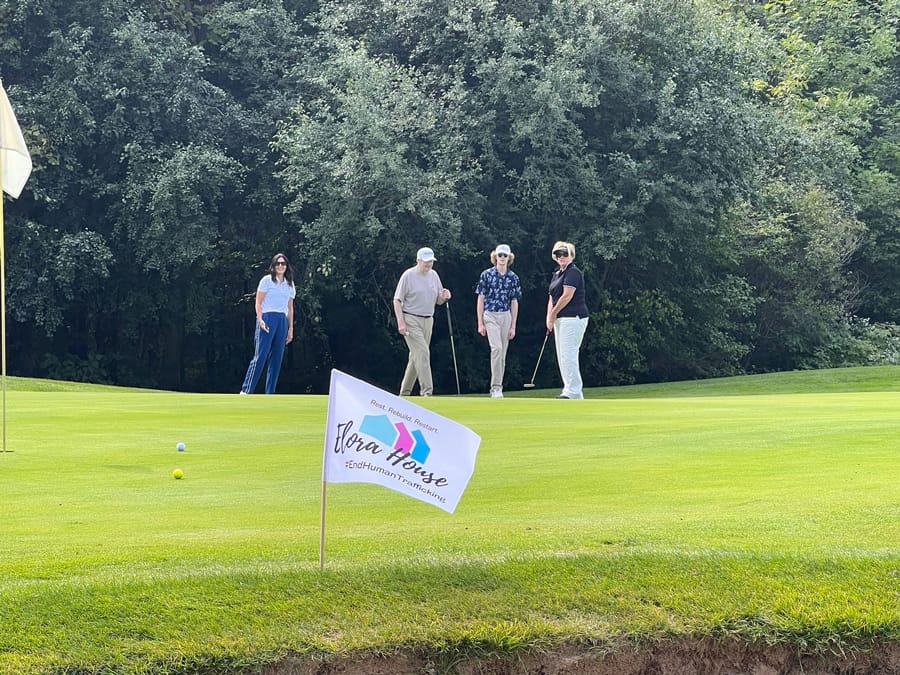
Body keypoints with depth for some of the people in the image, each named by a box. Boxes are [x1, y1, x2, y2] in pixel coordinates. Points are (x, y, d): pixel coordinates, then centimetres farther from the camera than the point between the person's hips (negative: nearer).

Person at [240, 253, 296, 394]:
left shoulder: (290, 284, 16)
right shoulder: (267, 280, 2)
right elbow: (258, 302, -1)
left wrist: (291, 328, 14)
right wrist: (260, 320, -14)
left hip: (283, 322, 5)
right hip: (267, 319, -5)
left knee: (277, 359, 2)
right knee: (260, 356, -12)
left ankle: (270, 393, 6)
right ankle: (246, 390, -11)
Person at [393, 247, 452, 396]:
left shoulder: (434, 275, 11)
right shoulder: (408, 275, -7)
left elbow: (438, 301, 17)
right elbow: (397, 300, -7)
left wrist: (444, 296, -8)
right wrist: (401, 322, -16)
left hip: (427, 321, 6)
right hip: (411, 320, -6)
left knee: (416, 356, 9)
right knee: (422, 352, -16)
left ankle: (404, 392, 18)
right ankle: (427, 391, -18)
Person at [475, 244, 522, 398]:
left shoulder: (513, 277, 7)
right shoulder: (486, 274, -1)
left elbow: (514, 303, 9)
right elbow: (480, 299, 1)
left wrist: (513, 326, 6)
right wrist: (480, 323, -4)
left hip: (506, 316, 4)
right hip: (490, 316, -3)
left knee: (502, 354, 6)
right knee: (496, 348, -20)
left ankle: (497, 387, 14)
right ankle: (496, 387, -18)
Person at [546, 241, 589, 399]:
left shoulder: (573, 272, -9)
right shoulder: (556, 274, 19)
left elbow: (567, 296, -16)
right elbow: (552, 298, 18)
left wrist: (554, 314, -6)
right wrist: (549, 317, 3)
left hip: (573, 318, -10)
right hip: (561, 320, 10)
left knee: (568, 355, -13)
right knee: (562, 356, 10)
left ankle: (574, 392, -13)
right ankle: (569, 389, 14)